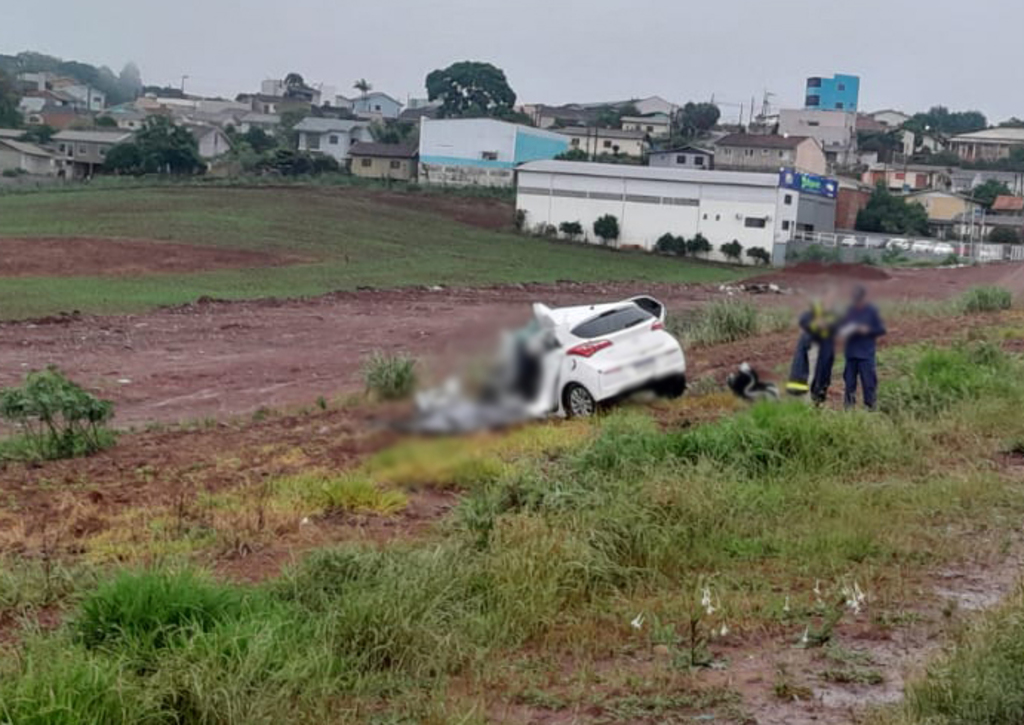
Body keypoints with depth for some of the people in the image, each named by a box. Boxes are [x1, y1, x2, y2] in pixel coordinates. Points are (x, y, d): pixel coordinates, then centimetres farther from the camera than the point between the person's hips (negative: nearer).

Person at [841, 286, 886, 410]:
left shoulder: (872, 311, -5)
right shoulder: (850, 310, 5)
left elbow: (882, 330, -2)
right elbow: (843, 326, 15)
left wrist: (867, 330, -16)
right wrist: (846, 330, -7)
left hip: (866, 354, -4)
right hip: (851, 352, 4)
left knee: (868, 382, -3)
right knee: (849, 382, 7)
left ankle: (870, 406, 5)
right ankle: (849, 406, 16)